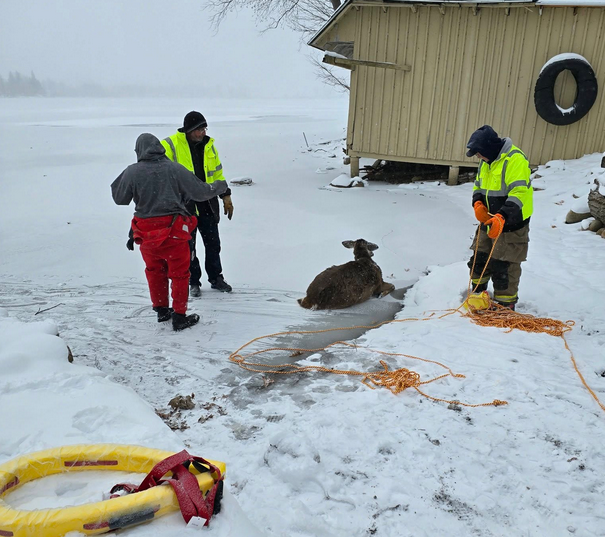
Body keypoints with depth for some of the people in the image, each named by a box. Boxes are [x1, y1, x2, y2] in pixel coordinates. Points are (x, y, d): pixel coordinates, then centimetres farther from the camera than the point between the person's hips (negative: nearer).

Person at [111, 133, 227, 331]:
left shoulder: (132, 172, -6)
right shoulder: (175, 169, -8)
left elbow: (119, 199, 5)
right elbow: (200, 192, 0)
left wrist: (122, 178, 21)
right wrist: (219, 186, 19)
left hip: (146, 233, 2)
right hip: (173, 230, -2)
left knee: (154, 271, 23)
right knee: (179, 273, 11)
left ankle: (161, 310, 34)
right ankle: (179, 316, 16)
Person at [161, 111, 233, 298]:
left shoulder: (208, 145, 6)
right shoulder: (170, 146, -10)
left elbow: (217, 172, 15)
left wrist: (225, 195, 12)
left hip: (207, 204, 4)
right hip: (184, 205, -4)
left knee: (213, 242, 12)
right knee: (188, 245, 6)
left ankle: (216, 278, 28)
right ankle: (193, 282, 21)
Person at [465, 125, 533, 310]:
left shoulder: (515, 159, -19)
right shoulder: (486, 161, 10)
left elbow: (519, 193, -28)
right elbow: (478, 186, 19)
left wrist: (502, 217, -40)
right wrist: (478, 203, -3)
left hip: (511, 224, -9)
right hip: (490, 221, 9)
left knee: (504, 267, -5)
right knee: (479, 260, 16)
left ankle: (505, 306, 8)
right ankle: (478, 294, 35)